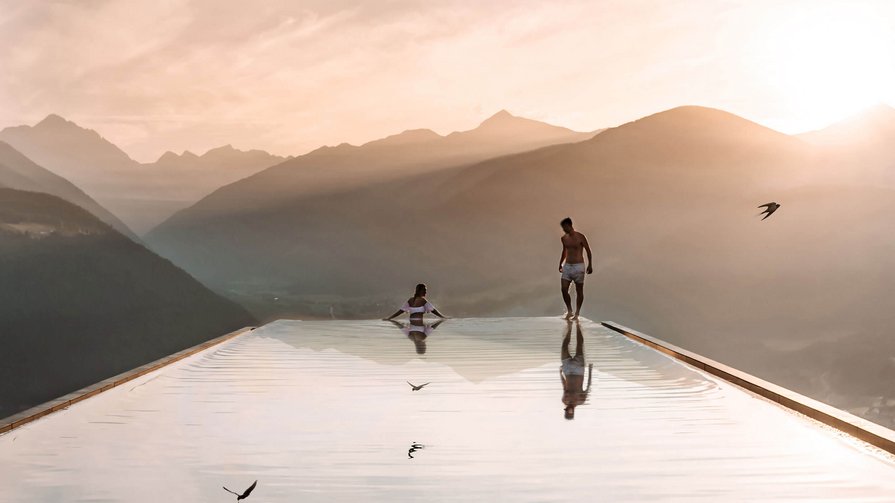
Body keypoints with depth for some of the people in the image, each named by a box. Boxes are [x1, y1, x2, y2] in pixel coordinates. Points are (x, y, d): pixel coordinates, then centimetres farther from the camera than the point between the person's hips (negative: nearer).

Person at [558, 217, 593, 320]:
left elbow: (588, 251, -4)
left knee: (579, 291, 2)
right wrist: (560, 264, 24)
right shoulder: (563, 238, 7)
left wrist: (590, 265, -7)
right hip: (567, 266, 5)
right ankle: (569, 311, 9)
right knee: (564, 289, -6)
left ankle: (577, 313, 11)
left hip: (578, 266, -5)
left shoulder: (580, 237, -9)